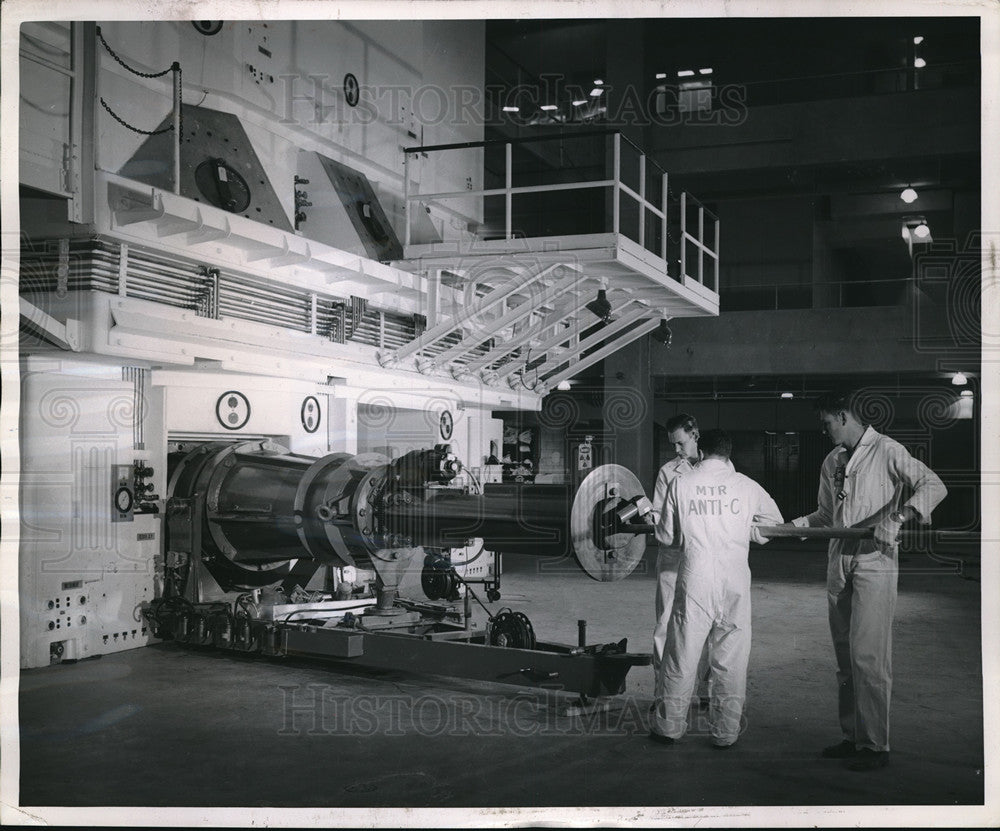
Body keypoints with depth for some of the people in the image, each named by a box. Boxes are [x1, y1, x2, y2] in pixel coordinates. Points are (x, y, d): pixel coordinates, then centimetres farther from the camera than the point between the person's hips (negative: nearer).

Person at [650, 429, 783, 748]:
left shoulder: (680, 484, 1)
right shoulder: (745, 485, 2)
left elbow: (666, 536, 9)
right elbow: (775, 522, 16)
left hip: (695, 580, 0)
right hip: (735, 580, 0)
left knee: (682, 654, 9)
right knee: (731, 657, 10)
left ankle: (669, 726, 17)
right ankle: (725, 731, 15)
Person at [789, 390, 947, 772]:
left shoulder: (885, 451, -6)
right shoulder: (831, 462, 16)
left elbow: (933, 485, -15)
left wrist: (899, 515, -28)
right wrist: (794, 525, 7)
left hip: (874, 558, -7)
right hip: (839, 559, 7)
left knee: (867, 653, -10)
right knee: (844, 654, 10)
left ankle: (875, 745, -3)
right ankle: (852, 736, 19)